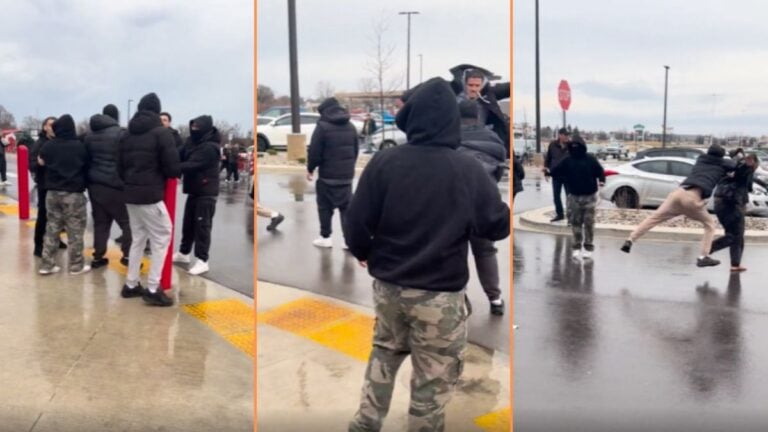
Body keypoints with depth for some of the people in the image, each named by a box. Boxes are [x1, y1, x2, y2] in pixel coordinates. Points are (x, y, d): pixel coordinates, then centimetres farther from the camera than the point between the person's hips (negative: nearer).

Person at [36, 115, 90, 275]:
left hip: (53, 192, 4)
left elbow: (40, 161, 15)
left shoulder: (49, 145, -3)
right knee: (75, 230, 4)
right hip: (74, 193, -4)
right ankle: (76, 265, 9)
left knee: (52, 228, 12)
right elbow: (86, 164, 2)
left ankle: (47, 264, 15)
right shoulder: (79, 146, -12)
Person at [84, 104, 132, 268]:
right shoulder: (120, 133, -11)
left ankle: (98, 256, 14)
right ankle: (127, 254, 0)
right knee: (127, 221, 2)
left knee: (100, 222, 12)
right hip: (115, 185, -7)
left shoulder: (90, 135, 14)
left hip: (94, 184, 7)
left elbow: (86, 159, 18)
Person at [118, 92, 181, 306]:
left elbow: (120, 167, 14)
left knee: (138, 238, 17)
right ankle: (153, 289, -2)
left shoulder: (127, 135, 11)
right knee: (161, 239, 1)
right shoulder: (161, 132, -9)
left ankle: (131, 284, 21)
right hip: (151, 195, -7)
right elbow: (173, 167, -13)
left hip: (130, 194, 7)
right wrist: (175, 173, 8)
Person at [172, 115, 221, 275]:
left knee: (202, 225, -7)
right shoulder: (193, 142, 8)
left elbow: (192, 165, -29)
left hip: (206, 192, -9)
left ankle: (202, 260, -3)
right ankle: (183, 252, 31)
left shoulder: (210, 148, -20)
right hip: (194, 189, 9)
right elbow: (182, 156, 3)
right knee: (188, 223, 17)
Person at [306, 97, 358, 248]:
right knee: (347, 207, 8)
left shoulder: (323, 126, -9)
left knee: (325, 207, 7)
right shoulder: (351, 127, 12)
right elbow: (356, 150, 17)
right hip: (346, 175, 5)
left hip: (327, 175, -5)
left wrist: (310, 169, 2)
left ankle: (325, 237, 12)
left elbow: (315, 151, -11)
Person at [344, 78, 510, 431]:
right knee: (433, 378, 14)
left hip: (388, 286, 3)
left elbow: (356, 224, -8)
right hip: (440, 295, -3)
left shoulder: (384, 162, -12)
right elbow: (500, 227, -4)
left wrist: (363, 253, 13)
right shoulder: (469, 171, -14)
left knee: (384, 353, 29)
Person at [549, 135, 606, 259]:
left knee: (589, 223, 1)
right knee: (575, 223, 7)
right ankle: (576, 247, 17)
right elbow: (555, 171, -4)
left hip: (589, 196, -2)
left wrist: (601, 180, -23)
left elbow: (600, 171, -3)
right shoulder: (567, 160, 0)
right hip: (574, 196, 2)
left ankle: (588, 247, 10)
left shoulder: (590, 159, -4)